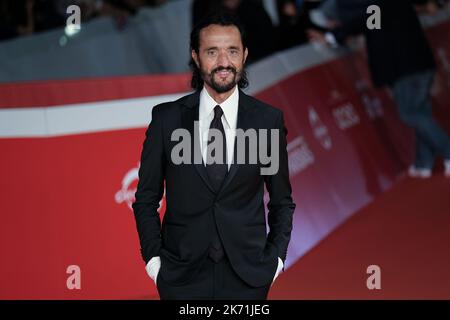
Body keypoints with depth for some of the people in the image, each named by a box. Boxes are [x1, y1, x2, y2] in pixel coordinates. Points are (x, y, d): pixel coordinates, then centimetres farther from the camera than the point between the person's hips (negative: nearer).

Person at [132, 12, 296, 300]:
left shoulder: (269, 120, -1)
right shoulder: (167, 118, -1)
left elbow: (282, 200, 8)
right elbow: (146, 199, 5)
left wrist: (277, 257, 0)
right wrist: (153, 258, -2)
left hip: (247, 276, 0)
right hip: (182, 276, 0)